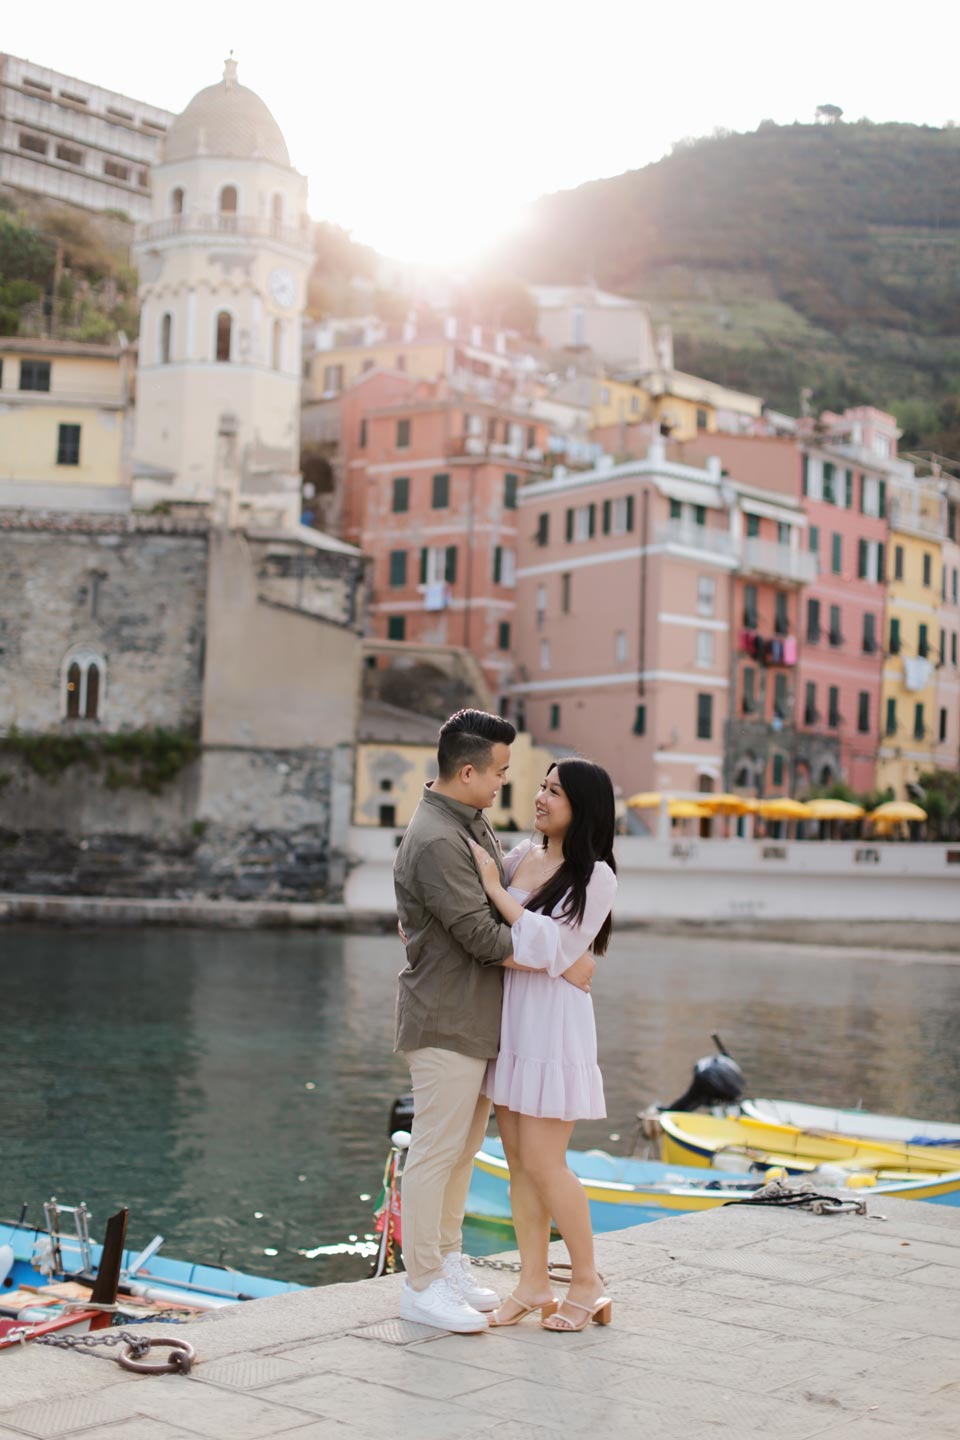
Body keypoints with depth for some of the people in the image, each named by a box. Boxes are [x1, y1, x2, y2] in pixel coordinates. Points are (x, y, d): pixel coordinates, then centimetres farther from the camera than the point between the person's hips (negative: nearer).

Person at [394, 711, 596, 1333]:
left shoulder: (474, 823, 11)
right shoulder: (436, 842, -21)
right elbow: (484, 938, -22)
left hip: (479, 1018, 10)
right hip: (446, 1019, -10)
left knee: (465, 1145, 17)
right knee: (436, 1151, -2)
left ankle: (449, 1261, 28)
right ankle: (422, 1286, 8)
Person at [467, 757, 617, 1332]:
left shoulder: (597, 877, -10)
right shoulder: (521, 855, 7)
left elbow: (551, 951, -19)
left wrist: (496, 889, -17)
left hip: (552, 1025, -6)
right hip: (507, 1021, 6)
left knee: (544, 1163, -4)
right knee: (518, 1159, 9)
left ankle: (588, 1284, 11)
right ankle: (534, 1283, 19)